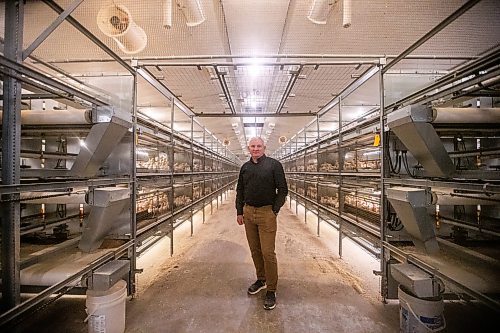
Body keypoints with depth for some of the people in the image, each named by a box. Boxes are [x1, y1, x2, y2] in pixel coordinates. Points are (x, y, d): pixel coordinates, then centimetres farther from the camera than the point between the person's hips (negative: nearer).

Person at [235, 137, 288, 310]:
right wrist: (239, 212, 10)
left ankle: (271, 290, 19)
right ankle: (261, 279, 37)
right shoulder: (245, 167, 10)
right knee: (255, 250, 16)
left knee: (268, 253, 0)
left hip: (267, 213, -4)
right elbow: (240, 191, 15)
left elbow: (283, 190, -4)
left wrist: (274, 210, -9)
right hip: (248, 212, 5)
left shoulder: (274, 165, -4)